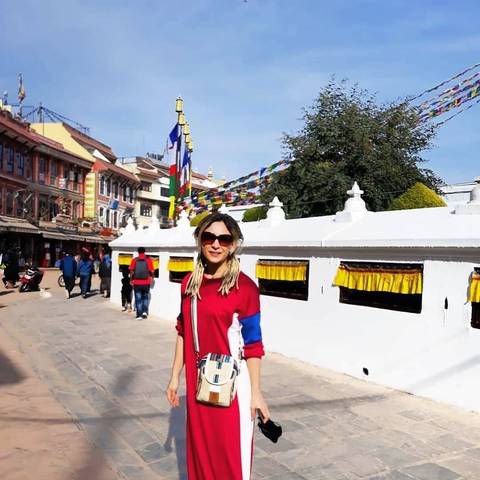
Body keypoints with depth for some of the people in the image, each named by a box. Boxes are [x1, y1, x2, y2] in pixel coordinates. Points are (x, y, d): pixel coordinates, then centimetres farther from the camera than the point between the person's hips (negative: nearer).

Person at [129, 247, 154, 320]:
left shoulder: (134, 260, -2)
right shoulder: (148, 260, -4)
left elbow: (131, 271, 1)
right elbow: (151, 271, -3)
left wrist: (132, 280, 14)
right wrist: (151, 278, 15)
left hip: (137, 283, 0)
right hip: (146, 283, 0)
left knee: (138, 299, 7)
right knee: (145, 297, 19)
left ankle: (139, 315, 6)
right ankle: (145, 311, 6)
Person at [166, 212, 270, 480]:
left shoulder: (244, 286, -13)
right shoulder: (190, 282, 3)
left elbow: (252, 344, -10)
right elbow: (184, 333, 10)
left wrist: (256, 392, -9)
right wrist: (175, 377, 11)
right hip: (197, 380, 5)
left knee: (231, 450, 7)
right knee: (200, 445, 18)